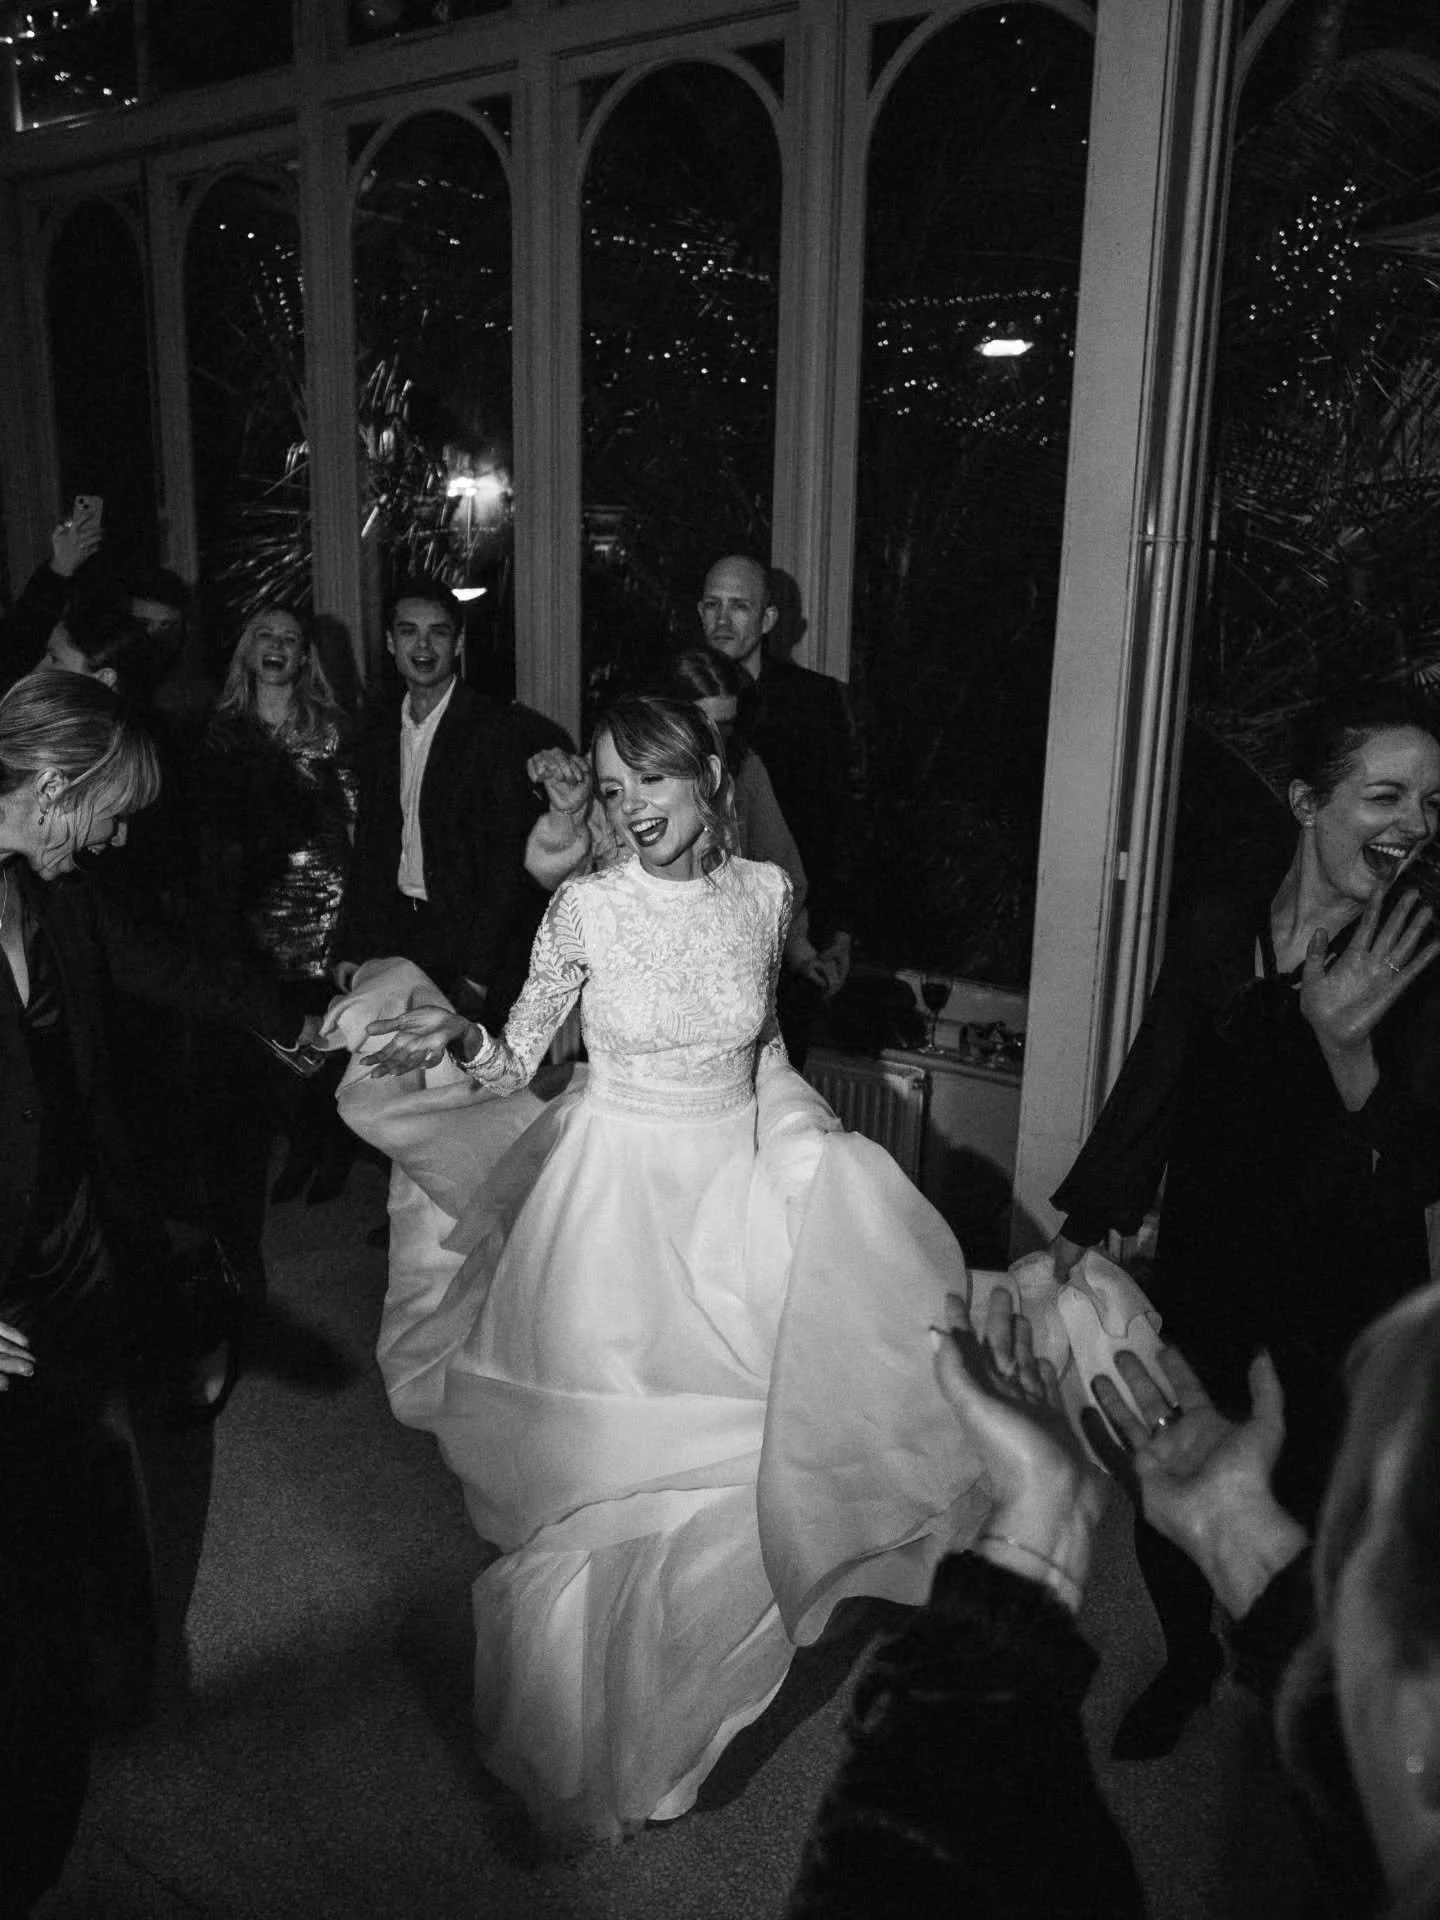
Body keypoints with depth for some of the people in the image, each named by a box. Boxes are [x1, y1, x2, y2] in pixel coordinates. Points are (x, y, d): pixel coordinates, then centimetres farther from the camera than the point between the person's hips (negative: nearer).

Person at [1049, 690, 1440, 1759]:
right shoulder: (1223, 925, -6)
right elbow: (1151, 1089, 3)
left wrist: (1349, 1044, -33)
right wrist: (1077, 1234, 6)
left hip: (1341, 1308, -2)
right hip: (1205, 1276, 2)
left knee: (1306, 1521, 10)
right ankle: (1189, 1662, 46)